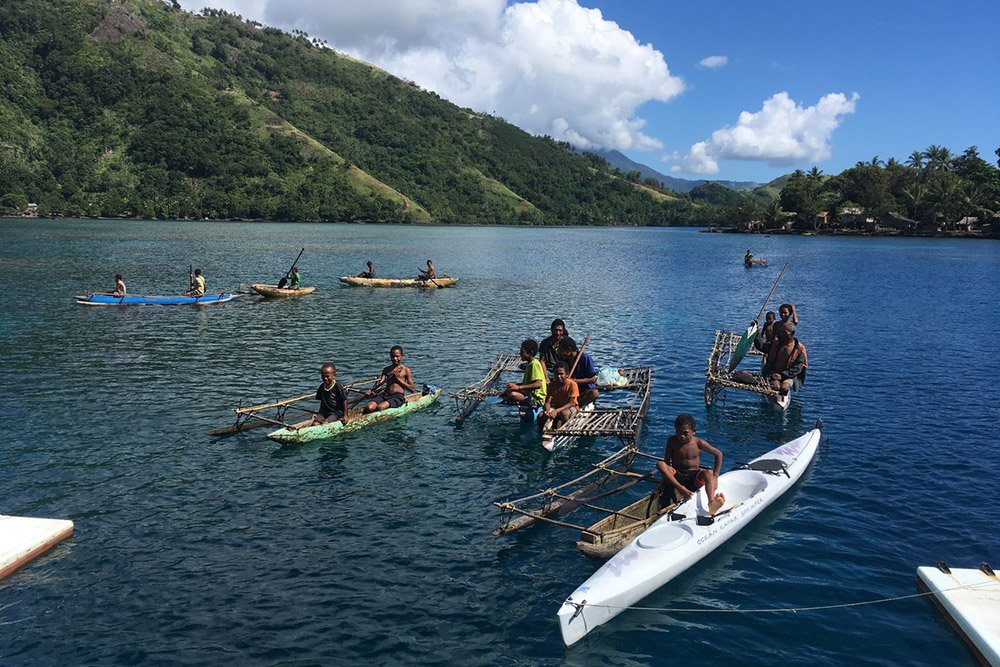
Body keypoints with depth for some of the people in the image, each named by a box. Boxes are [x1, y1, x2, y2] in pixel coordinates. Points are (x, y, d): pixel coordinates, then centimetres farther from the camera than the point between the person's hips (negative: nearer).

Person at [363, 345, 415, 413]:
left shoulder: (405, 370, 5)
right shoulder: (386, 370, 17)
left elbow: (412, 389, 1)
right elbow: (380, 383, 4)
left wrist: (398, 379, -5)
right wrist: (372, 391, -18)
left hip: (398, 396, -4)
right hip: (385, 394, 4)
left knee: (380, 407, -33)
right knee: (369, 407, -26)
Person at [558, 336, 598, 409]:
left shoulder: (585, 358, -11)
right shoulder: (564, 360, 7)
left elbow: (592, 379, -13)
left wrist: (574, 381, -20)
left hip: (585, 390, -5)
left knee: (594, 393, -37)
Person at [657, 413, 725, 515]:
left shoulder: (699, 443, 0)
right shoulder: (672, 441, 0)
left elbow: (718, 454, 8)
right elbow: (666, 462, 1)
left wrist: (714, 477, 2)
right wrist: (665, 480, -7)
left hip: (694, 477, -1)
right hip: (676, 476, 1)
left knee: (708, 473, -33)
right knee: (660, 464, -26)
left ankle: (711, 503, -59)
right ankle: (680, 489, -46)